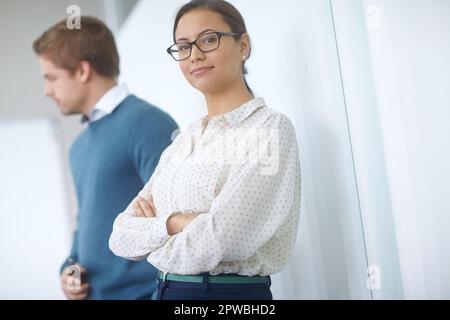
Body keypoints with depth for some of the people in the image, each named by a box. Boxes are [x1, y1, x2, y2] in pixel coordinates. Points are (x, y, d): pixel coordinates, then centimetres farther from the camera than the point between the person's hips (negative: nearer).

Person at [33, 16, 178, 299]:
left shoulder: (147, 123, -14)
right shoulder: (80, 146, 11)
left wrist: (166, 292, -17)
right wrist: (70, 267, 5)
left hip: (140, 292, -7)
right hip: (91, 292, 7)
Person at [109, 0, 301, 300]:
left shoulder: (271, 129, -13)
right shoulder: (183, 141, 8)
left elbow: (218, 242, -23)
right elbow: (120, 236, 1)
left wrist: (151, 231, -5)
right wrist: (172, 223, -17)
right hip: (166, 289, 7)